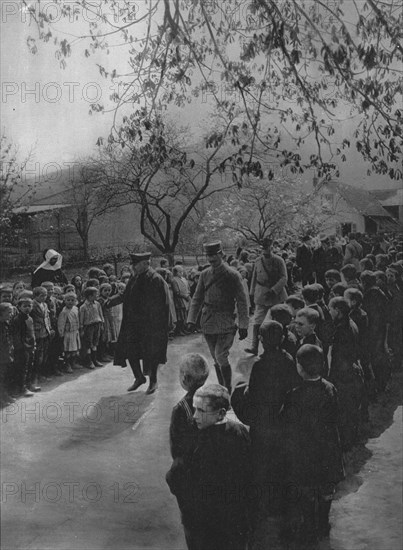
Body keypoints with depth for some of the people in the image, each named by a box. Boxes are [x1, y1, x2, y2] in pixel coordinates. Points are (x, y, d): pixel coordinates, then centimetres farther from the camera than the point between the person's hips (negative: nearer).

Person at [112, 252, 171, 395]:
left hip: (150, 324, -7)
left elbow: (158, 305, -17)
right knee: (130, 350, 8)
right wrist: (112, 300, 2)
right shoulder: (134, 279, 7)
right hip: (133, 323, 7)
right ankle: (139, 377, 27)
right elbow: (126, 296, 17)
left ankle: (153, 381, 21)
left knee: (151, 352, 4)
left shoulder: (155, 280, -15)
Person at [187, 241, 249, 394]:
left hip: (225, 323, -5)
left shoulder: (232, 275, -7)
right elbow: (197, 298, 12)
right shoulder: (204, 274, 6)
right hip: (208, 323, 5)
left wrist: (243, 325, -8)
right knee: (216, 359, 11)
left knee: (221, 357, -12)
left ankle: (228, 390, 2)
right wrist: (191, 319, 3)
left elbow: (241, 301, -5)